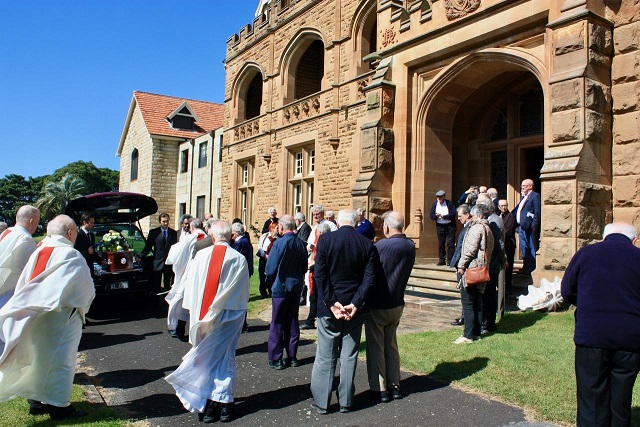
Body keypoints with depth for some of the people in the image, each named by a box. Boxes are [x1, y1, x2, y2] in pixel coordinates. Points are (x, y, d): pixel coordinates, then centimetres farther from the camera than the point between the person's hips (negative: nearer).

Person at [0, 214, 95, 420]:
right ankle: (58, 405, 13)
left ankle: (37, 401, 29)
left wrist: (34, 304, 11)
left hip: (35, 316, 7)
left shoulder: (37, 252, 4)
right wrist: (82, 306, 6)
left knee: (38, 357, 18)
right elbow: (86, 290, -12)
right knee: (59, 359, 3)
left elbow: (23, 285, 7)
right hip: (61, 317, -7)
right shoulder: (71, 256, -17)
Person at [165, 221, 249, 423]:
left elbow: (190, 285, 0)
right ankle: (224, 404, 14)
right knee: (224, 359, 11)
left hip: (204, 317, 1)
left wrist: (195, 313, 7)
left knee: (204, 358, 11)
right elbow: (243, 293, -4)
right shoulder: (239, 259, -8)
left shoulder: (201, 255, -5)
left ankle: (207, 406, 18)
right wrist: (240, 310, 8)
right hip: (228, 317, 0)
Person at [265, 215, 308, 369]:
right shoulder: (301, 244, 0)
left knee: (277, 323, 4)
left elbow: (270, 269, -14)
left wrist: (270, 282, 3)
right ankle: (292, 357, 21)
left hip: (280, 287, -5)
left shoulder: (279, 243, -16)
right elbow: (304, 268, 7)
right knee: (292, 322, 13)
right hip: (296, 287, 5)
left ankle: (276, 359, 10)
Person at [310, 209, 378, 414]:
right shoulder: (367, 245, -2)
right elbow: (369, 278, -8)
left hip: (328, 306, -2)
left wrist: (332, 303, -11)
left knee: (325, 356, 9)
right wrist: (355, 304, -10)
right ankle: (346, 401, 21)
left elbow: (320, 275, -13)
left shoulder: (325, 239, -8)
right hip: (354, 307, 2)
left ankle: (321, 401, 17)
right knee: (349, 356, 12)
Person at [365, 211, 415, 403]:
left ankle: (380, 389, 13)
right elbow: (404, 273, 6)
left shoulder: (381, 246, -22)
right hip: (397, 304, 6)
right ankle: (394, 385, 24)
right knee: (391, 345, 19)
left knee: (376, 347, 7)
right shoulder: (411, 246, -3)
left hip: (377, 306, -6)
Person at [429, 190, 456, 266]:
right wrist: (436, 215, -20)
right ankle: (441, 260, 15)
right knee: (440, 244, 7)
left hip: (449, 226, -3)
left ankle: (450, 260, 0)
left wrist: (443, 216, -20)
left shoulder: (449, 203, -5)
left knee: (450, 243, -4)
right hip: (439, 226, 3)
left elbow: (453, 214, -13)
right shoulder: (435, 204, 6)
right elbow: (431, 215, 1)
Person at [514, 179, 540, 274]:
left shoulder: (535, 196, -7)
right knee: (524, 249, 14)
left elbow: (537, 212, -14)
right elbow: (517, 210, 20)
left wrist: (534, 226, -19)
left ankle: (532, 269, 4)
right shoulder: (524, 197, 20)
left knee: (531, 248, -1)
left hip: (529, 227, -9)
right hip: (521, 227, 9)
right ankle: (526, 267, 23)